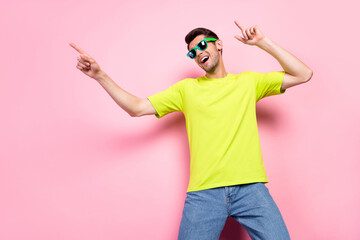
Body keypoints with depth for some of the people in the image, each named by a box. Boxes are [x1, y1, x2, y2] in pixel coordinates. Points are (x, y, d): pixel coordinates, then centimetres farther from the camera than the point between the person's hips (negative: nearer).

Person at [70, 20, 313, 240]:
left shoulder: (248, 81, 14)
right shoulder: (186, 88, 15)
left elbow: (303, 74, 10)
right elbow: (137, 107, 12)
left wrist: (263, 42, 6)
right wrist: (100, 75, 3)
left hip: (251, 188, 0)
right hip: (203, 192, 1)